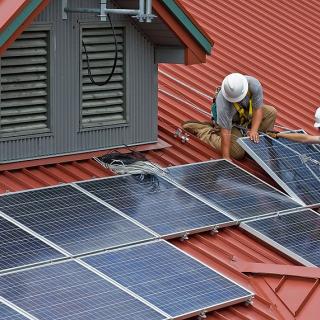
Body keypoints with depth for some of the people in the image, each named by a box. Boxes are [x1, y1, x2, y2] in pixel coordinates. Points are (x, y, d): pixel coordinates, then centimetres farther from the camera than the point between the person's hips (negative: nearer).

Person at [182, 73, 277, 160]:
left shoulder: (254, 84, -32)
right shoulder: (223, 102, -40)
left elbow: (258, 109, -21)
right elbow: (226, 132, -37)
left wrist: (253, 131, -35)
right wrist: (226, 158, -38)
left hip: (248, 113, 5)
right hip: (230, 122, -5)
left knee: (271, 112, -16)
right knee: (238, 153, -18)